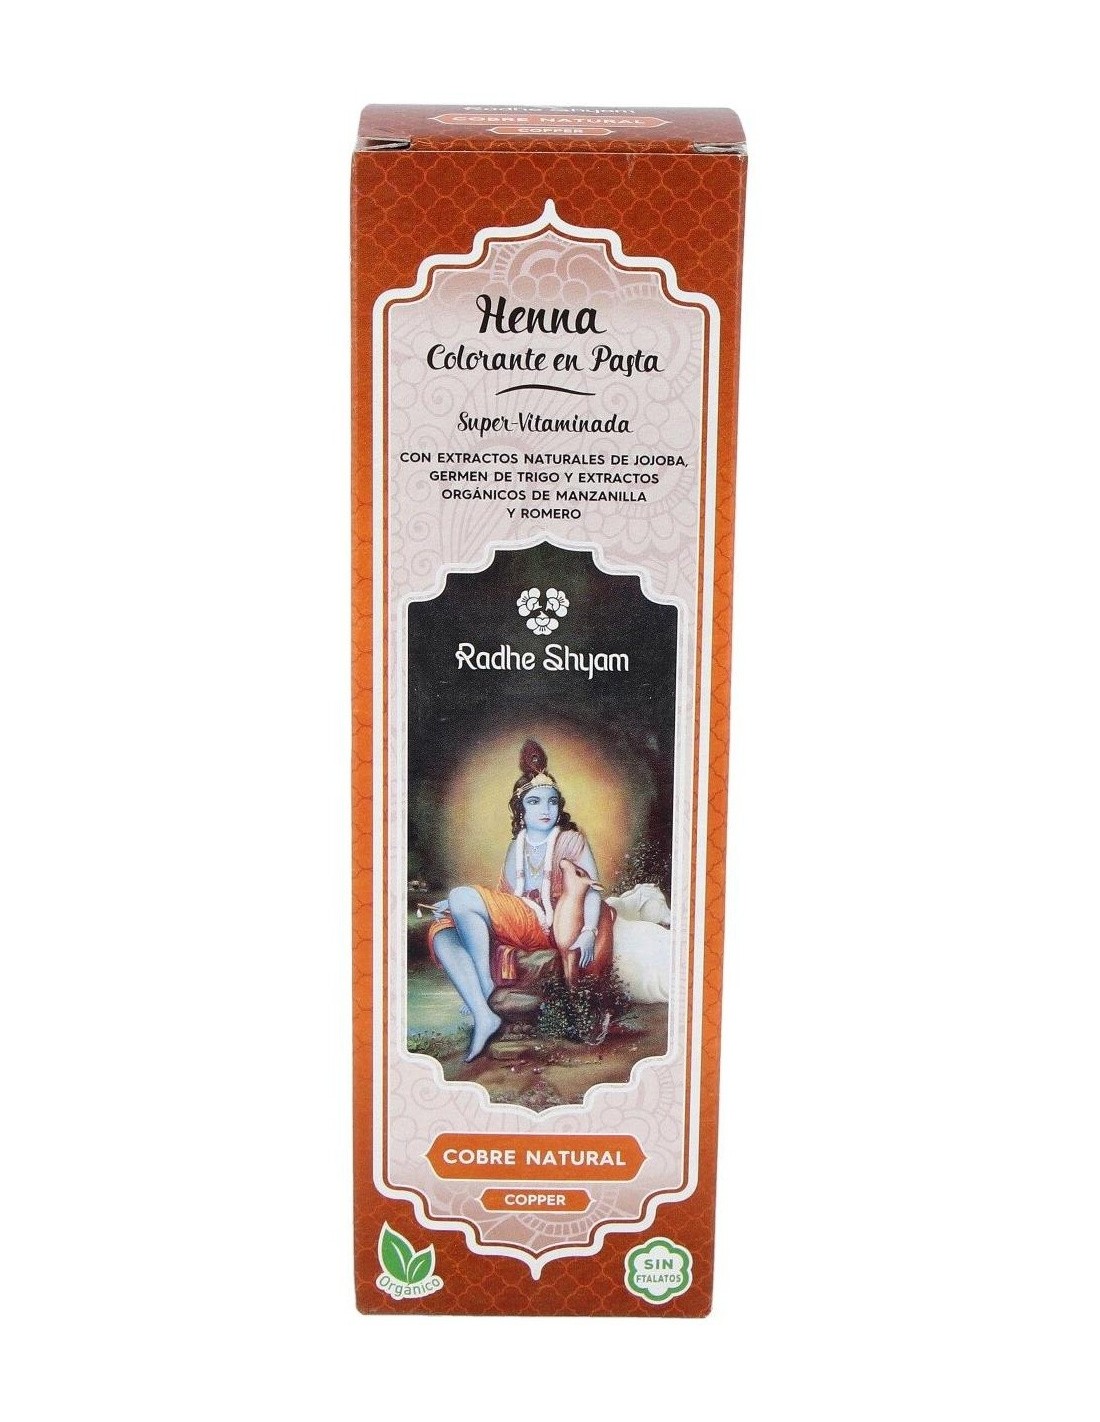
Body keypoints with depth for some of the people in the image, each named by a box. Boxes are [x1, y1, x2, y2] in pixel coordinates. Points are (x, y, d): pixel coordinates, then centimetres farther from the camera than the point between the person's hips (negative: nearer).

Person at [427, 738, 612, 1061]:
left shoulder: (571, 840, 6)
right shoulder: (517, 846, 22)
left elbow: (593, 889, -4)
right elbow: (505, 893, 17)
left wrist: (588, 931, -21)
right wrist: (454, 905, 4)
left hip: (551, 925, -6)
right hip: (516, 924, 6)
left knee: (462, 895, -22)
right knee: (441, 931, -17)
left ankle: (486, 987, -15)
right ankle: (482, 1016, -30)